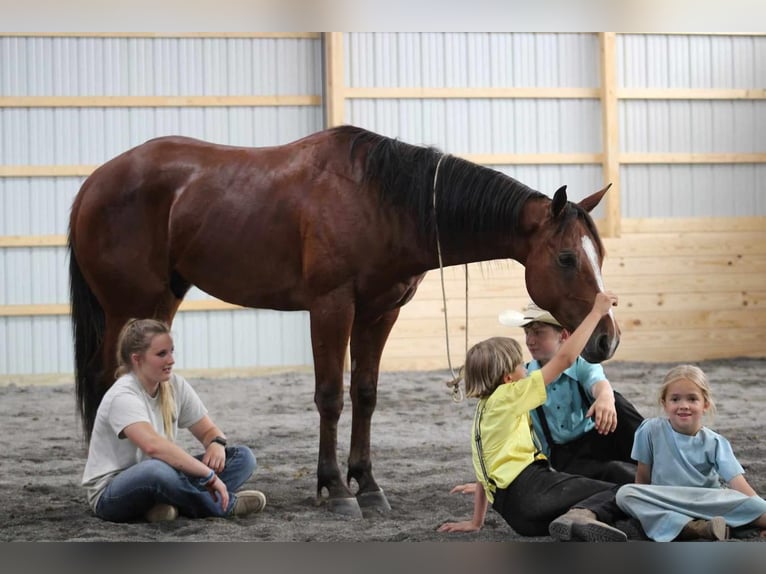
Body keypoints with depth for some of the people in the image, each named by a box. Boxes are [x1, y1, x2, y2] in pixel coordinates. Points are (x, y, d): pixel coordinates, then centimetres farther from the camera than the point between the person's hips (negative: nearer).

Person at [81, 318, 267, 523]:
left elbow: (209, 430, 9)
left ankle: (169, 505, -24)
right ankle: (224, 505, -18)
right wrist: (210, 475, -40)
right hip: (109, 495, -8)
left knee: (243, 457, -5)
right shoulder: (123, 396, -22)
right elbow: (153, 445, -39)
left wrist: (217, 443, -17)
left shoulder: (175, 385, 2)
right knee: (157, 470, -43)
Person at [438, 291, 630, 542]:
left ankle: (575, 520, -18)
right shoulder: (508, 397, 2)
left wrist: (475, 521, 33)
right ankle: (583, 515, -40)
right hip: (531, 486, -8)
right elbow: (564, 358, -2)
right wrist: (597, 312, 3)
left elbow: (483, 474, 29)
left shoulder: (482, 411, 27)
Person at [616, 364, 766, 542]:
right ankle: (692, 528, -41)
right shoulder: (651, 430, -2)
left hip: (708, 504, -1)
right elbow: (643, 477, 7)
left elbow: (739, 484, -14)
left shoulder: (715, 443, -2)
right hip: (664, 504, 2)